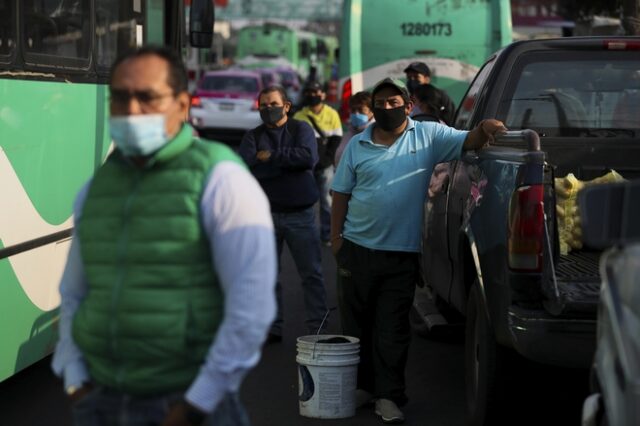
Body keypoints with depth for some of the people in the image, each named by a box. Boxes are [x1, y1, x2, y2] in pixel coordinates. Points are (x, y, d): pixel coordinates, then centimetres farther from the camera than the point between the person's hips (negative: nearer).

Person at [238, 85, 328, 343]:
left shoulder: (301, 129, 3)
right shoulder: (253, 136, 8)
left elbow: (309, 157, -17)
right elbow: (245, 167, -11)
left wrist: (271, 156, -10)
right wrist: (288, 162, -14)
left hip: (300, 213, -2)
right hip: (265, 213, 2)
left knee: (312, 274, 0)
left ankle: (318, 328, 5)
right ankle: (272, 328, 16)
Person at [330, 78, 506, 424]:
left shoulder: (428, 136, 2)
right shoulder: (358, 145, 7)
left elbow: (467, 142, -3)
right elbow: (341, 195, 9)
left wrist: (484, 129, -26)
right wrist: (335, 237, 3)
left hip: (401, 254, -2)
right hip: (357, 249, 2)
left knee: (393, 330, 0)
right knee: (356, 323, 11)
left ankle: (389, 396, 6)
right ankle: (362, 386, 24)